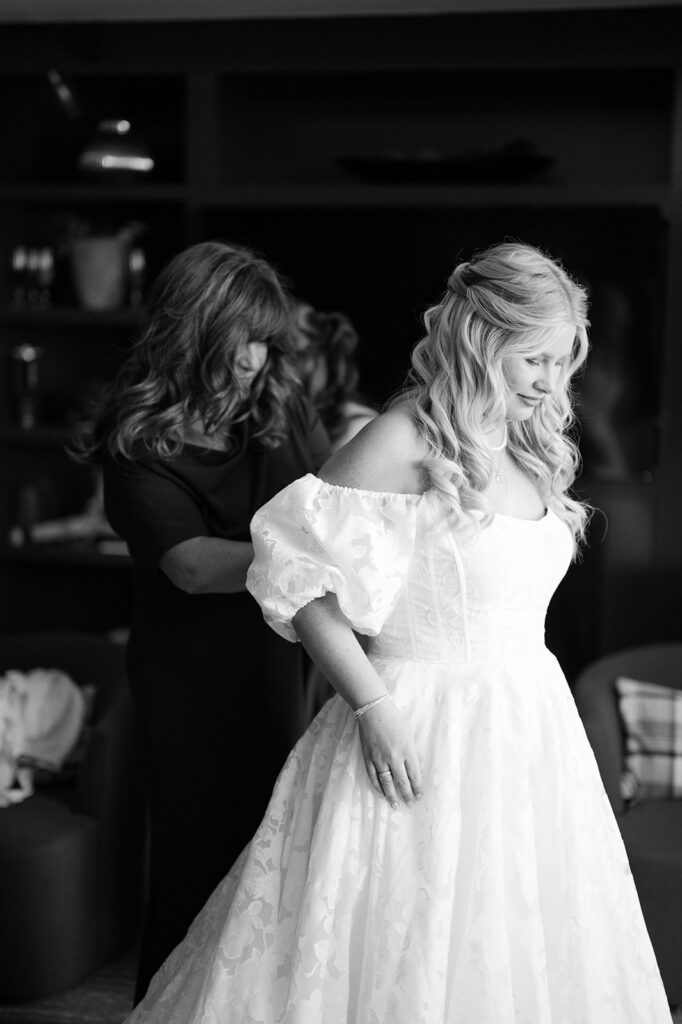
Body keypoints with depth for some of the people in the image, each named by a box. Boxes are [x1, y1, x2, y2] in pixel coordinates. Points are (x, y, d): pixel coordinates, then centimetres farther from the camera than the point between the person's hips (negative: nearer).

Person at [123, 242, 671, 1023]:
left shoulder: (532, 448, 8)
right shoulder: (405, 443, -15)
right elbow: (295, 575, -17)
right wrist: (373, 706, -21)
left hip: (530, 727, 7)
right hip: (420, 735, -7)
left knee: (518, 949, 16)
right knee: (398, 949, 2)